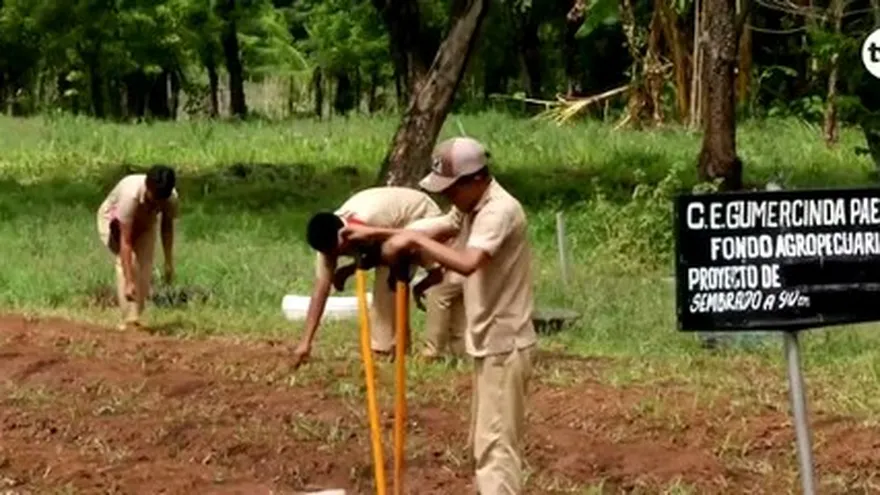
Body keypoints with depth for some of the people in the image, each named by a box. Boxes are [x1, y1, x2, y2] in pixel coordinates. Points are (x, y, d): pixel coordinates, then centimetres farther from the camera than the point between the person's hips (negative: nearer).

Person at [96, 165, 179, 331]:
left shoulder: (171, 198, -30)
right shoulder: (131, 194, -44)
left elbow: (167, 228, -8)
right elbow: (125, 242, -43)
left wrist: (169, 262, -5)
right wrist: (129, 282, -45)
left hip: (144, 222, 4)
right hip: (114, 219, -4)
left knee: (145, 268, -7)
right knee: (128, 261, -24)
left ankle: (136, 318, 3)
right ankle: (130, 319, -23)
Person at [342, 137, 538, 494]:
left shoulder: (500, 210, -22)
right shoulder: (471, 207, 10)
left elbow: (467, 263, -35)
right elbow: (431, 233, 13)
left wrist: (413, 240, -28)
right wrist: (374, 234, 0)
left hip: (504, 346, -10)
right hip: (489, 343, 10)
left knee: (496, 444, -11)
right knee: (485, 442, 16)